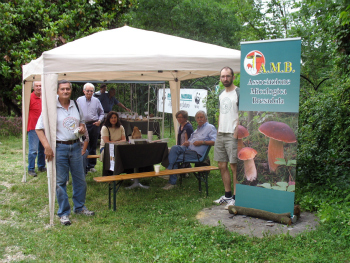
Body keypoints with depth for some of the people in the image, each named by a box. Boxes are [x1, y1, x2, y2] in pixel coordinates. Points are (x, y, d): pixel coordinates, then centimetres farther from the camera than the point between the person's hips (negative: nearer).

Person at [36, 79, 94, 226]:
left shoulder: (76, 105, 8)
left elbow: (81, 121, 24)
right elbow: (39, 128, -9)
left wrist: (82, 128, 0)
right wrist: (46, 146, -19)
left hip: (75, 146, 5)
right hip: (59, 147, -5)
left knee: (80, 179, 12)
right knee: (60, 181, 2)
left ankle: (79, 207, 29)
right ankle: (64, 213, 14)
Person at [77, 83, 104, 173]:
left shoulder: (96, 101, 7)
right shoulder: (79, 100, 4)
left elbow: (101, 113, 12)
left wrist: (99, 121, -5)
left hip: (94, 125, 2)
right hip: (83, 125, -2)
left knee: (93, 147, 9)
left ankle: (91, 165, 19)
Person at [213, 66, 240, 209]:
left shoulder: (238, 93, -7)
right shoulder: (221, 95, 17)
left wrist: (236, 133, -17)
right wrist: (218, 131, 15)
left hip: (232, 135, -8)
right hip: (220, 134, 8)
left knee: (234, 166, -4)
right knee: (222, 165, 11)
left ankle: (235, 197, 3)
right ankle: (227, 195, 23)